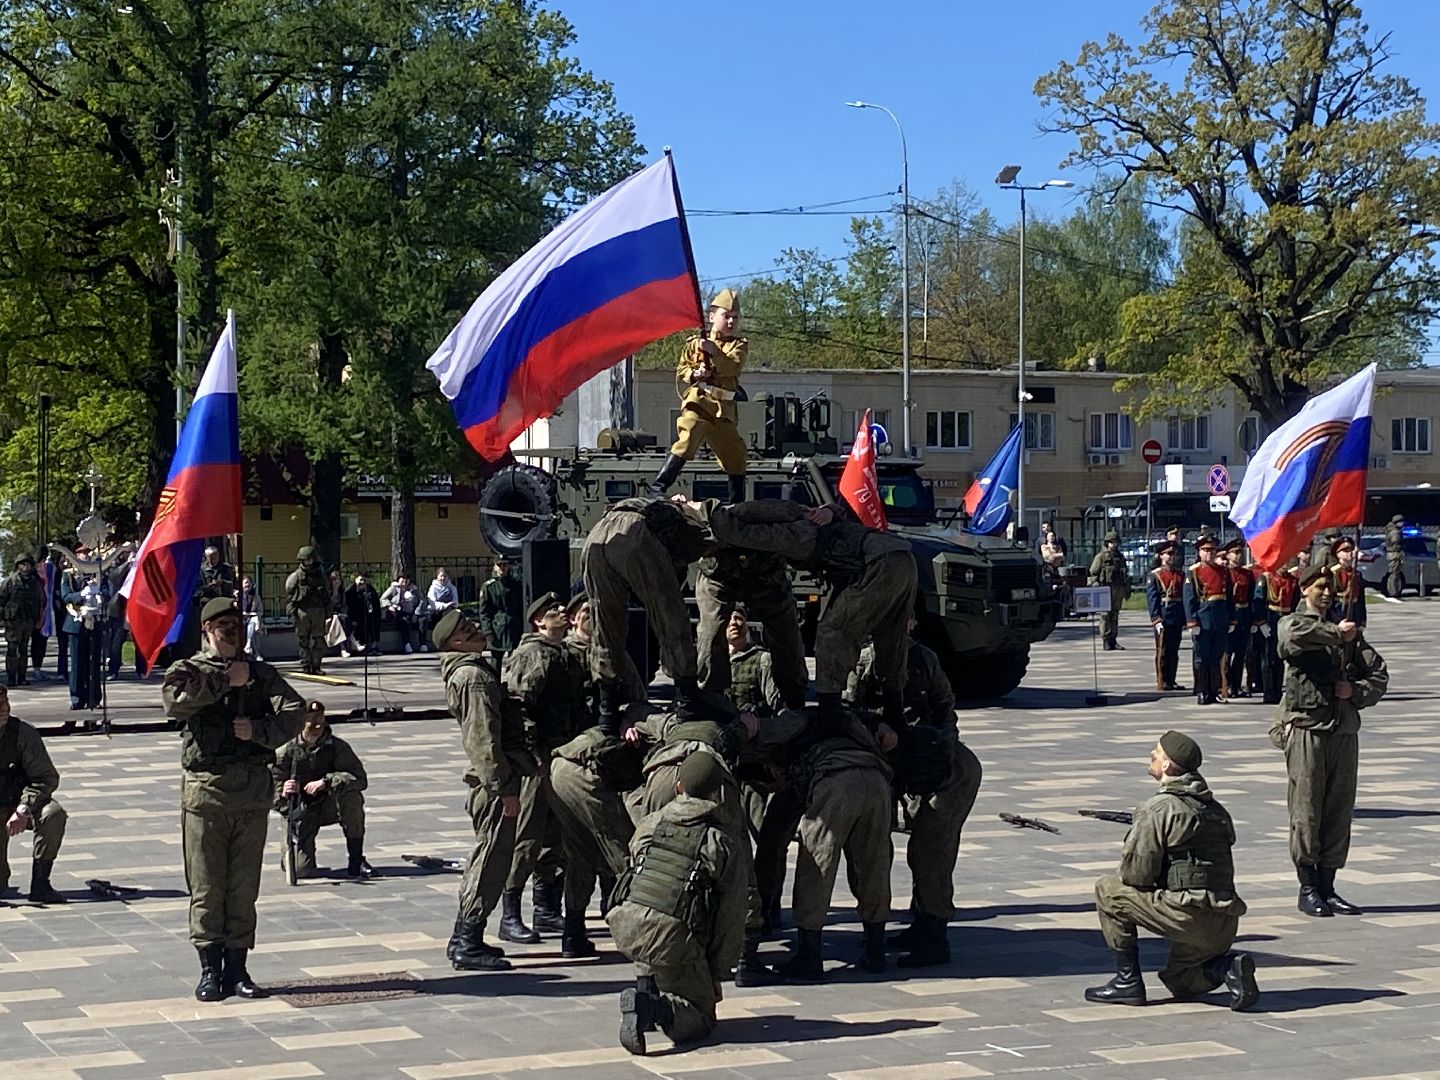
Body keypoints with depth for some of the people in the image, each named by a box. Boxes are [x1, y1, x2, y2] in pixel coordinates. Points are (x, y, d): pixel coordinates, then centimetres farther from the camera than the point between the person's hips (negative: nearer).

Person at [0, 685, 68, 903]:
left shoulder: (23, 733, -11)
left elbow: (47, 778, -12)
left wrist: (23, 810, -27)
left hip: (24, 803, 1)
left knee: (54, 814, -35)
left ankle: (40, 884, -24)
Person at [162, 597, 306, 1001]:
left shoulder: (260, 673, 13)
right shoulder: (187, 670, 5)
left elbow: (293, 712, -1)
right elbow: (175, 700, -18)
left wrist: (257, 730, -15)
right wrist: (225, 679, -14)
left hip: (254, 788, 3)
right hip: (205, 788, -3)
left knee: (244, 887, 6)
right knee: (207, 886, 0)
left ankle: (236, 968, 13)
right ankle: (210, 970, 7)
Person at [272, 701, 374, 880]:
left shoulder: (336, 746, -7)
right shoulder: (285, 751, -10)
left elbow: (359, 778, -18)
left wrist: (326, 782, -31)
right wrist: (282, 792, -31)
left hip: (328, 806, 2)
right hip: (299, 811, -2)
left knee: (352, 793, -32)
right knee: (301, 870, -18)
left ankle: (356, 860, -19)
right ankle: (291, 848, 24)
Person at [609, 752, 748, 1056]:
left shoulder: (650, 824, 13)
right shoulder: (721, 843, 4)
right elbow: (731, 918, 4)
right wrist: (717, 974, 14)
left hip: (625, 925, 4)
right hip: (674, 939, -4)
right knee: (701, 1016, 11)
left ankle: (645, 984, 16)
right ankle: (655, 1007, -20)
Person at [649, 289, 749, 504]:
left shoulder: (739, 345, 11)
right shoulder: (695, 343, 9)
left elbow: (734, 367, -9)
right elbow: (680, 371, 10)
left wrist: (714, 352, -21)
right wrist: (694, 374, -10)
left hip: (724, 408, 4)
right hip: (698, 401, -4)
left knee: (735, 452, 9)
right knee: (688, 439, -25)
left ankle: (737, 500, 24)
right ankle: (658, 487, -28)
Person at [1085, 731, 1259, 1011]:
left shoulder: (1157, 809, -9)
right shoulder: (1215, 809, 16)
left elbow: (1135, 874, -9)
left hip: (1189, 917, -8)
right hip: (1226, 923, 8)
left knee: (1108, 890, 8)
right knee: (1180, 984, 29)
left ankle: (1127, 981, 8)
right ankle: (1227, 966, 0)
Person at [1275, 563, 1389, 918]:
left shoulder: (1348, 632, 18)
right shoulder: (1293, 624, 3)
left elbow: (1378, 672, 13)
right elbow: (1293, 637, -23)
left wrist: (1357, 691, -6)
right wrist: (1336, 633, -14)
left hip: (1344, 727, 5)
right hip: (1306, 726, -5)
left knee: (1339, 809, 6)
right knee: (1306, 809, -5)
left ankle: (1327, 887, 13)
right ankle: (1308, 889, 2)